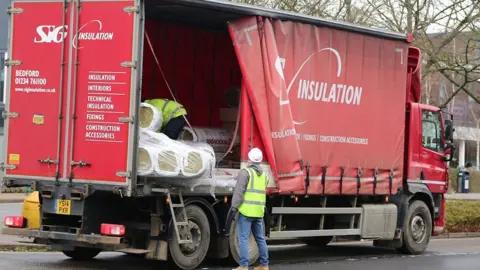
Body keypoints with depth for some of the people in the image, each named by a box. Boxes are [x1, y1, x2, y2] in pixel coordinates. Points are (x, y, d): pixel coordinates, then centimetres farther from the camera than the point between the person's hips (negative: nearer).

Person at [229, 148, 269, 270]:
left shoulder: (245, 172, -8)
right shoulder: (264, 175, 15)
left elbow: (239, 191, -14)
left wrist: (234, 207, -12)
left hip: (246, 211, -7)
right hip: (259, 212, 7)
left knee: (244, 239, -6)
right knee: (260, 239, 14)